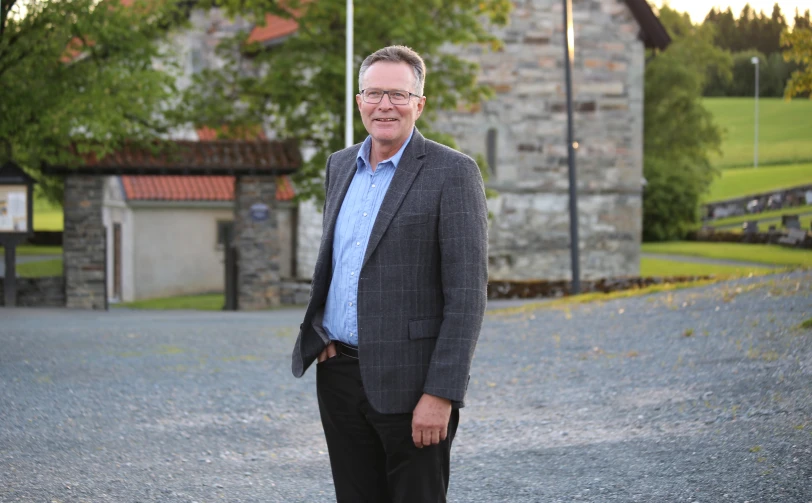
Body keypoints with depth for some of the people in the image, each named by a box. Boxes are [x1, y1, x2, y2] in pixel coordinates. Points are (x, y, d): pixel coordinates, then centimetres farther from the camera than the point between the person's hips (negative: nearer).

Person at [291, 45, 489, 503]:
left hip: (408, 383, -6)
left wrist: (441, 395, -18)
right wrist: (319, 334, 8)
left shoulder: (452, 173, -9)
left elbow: (468, 293, -13)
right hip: (339, 375, 6)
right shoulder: (340, 165, 13)